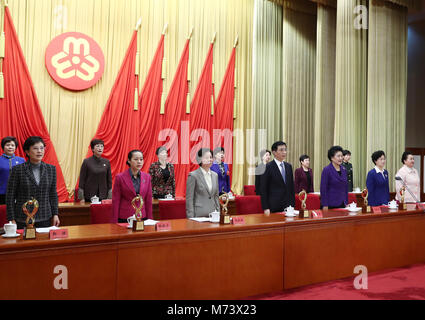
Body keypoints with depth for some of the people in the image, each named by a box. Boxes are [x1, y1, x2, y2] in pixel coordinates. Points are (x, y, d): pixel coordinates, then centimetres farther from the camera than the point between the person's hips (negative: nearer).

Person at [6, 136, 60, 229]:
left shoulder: (51, 169, 5)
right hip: (23, 220, -2)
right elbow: (10, 196, -2)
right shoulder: (17, 169, -4)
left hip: (45, 219, 2)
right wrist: (11, 219, -5)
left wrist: (55, 214, 4)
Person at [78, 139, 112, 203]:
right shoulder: (86, 162, -4)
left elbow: (109, 180, 8)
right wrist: (81, 198, -6)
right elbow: (82, 180, -3)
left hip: (103, 196, 3)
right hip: (89, 197, -2)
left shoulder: (106, 162, 5)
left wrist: (110, 197, 3)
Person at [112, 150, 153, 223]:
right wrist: (115, 223, -6)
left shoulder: (147, 177, 4)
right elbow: (115, 201, -4)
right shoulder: (120, 177, -6)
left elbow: (148, 200, 7)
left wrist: (150, 220, 5)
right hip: (124, 219, -3)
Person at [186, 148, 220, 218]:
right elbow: (189, 199, -9)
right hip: (198, 215, -5)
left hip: (212, 215, 5)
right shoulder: (193, 175, -8)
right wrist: (191, 218, -12)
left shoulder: (215, 175, 10)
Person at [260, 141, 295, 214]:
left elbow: (291, 186, 15)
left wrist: (293, 204, 10)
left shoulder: (289, 166, 11)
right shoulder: (268, 167, -8)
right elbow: (263, 190, -8)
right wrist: (266, 208, -13)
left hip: (288, 206, 5)